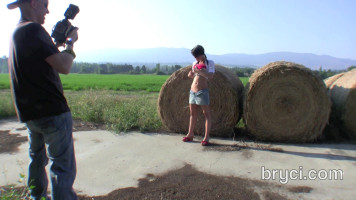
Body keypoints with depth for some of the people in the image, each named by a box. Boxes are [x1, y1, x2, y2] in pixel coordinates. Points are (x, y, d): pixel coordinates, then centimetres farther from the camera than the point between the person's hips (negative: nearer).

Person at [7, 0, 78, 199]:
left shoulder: (17, 32, 14)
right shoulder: (33, 29, -15)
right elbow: (64, 67, -19)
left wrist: (56, 44, 14)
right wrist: (70, 42, -3)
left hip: (30, 112, 10)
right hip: (52, 111, -10)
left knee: (38, 160, 24)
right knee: (64, 168, -4)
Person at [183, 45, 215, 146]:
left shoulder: (210, 63, -1)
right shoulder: (194, 63, 14)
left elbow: (210, 76, -15)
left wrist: (199, 71, -24)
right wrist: (191, 75, 2)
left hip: (202, 91, -6)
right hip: (192, 91, 6)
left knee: (206, 114, -1)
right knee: (192, 113, 12)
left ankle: (207, 137, 3)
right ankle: (190, 134, 22)